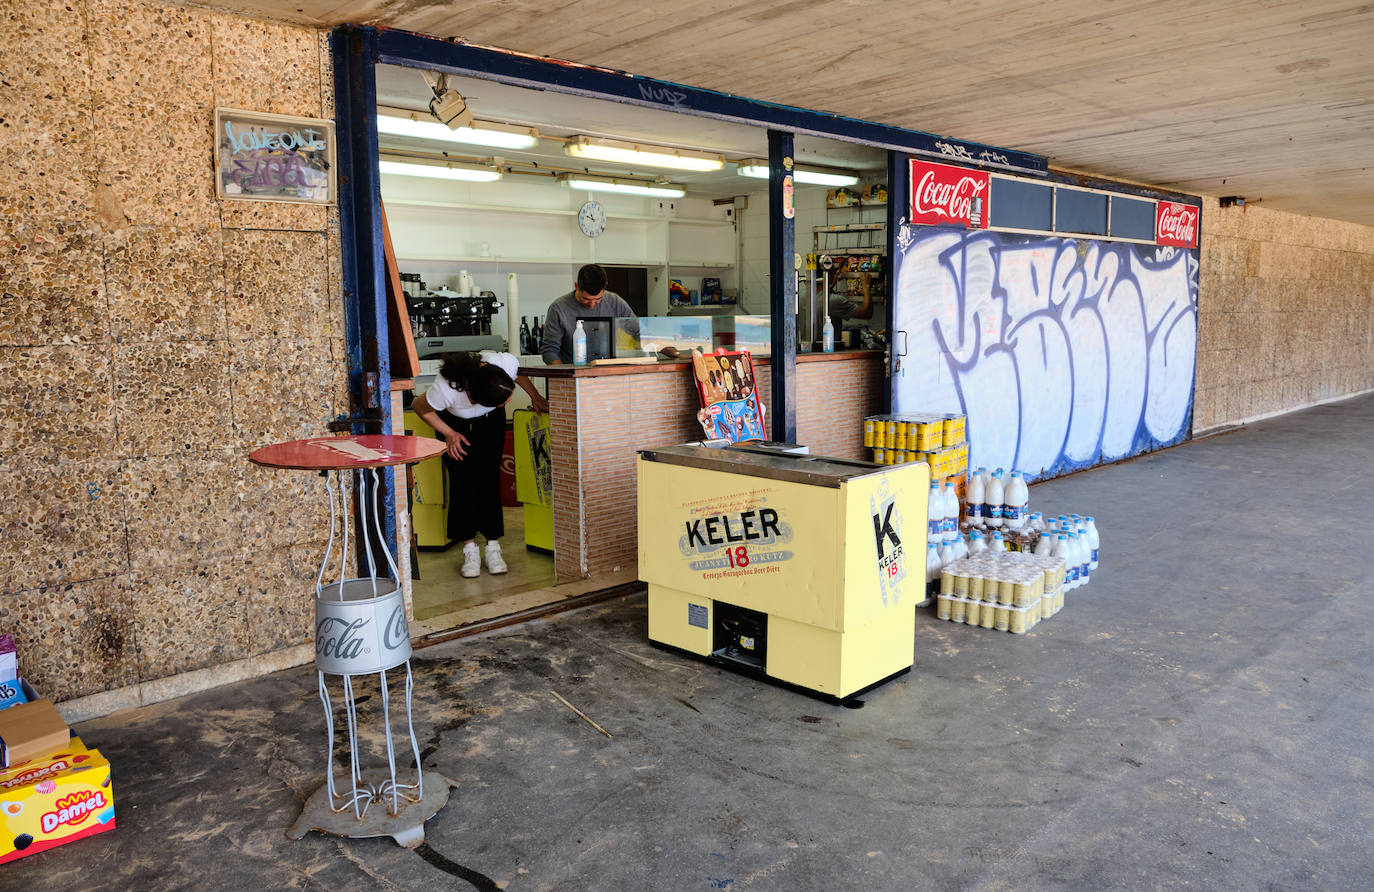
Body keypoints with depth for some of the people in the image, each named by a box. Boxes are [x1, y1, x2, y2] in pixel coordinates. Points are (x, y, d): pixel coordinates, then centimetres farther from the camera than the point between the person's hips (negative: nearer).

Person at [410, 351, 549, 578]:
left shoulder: (506, 363, -38)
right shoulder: (445, 390, -43)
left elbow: (519, 373, -9)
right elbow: (421, 408, -18)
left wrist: (536, 397, 1)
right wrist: (449, 434, -15)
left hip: (491, 418, 2)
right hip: (453, 419, -2)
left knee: (489, 476, -8)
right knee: (461, 479, -11)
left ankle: (493, 547, -3)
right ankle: (470, 549, -3)